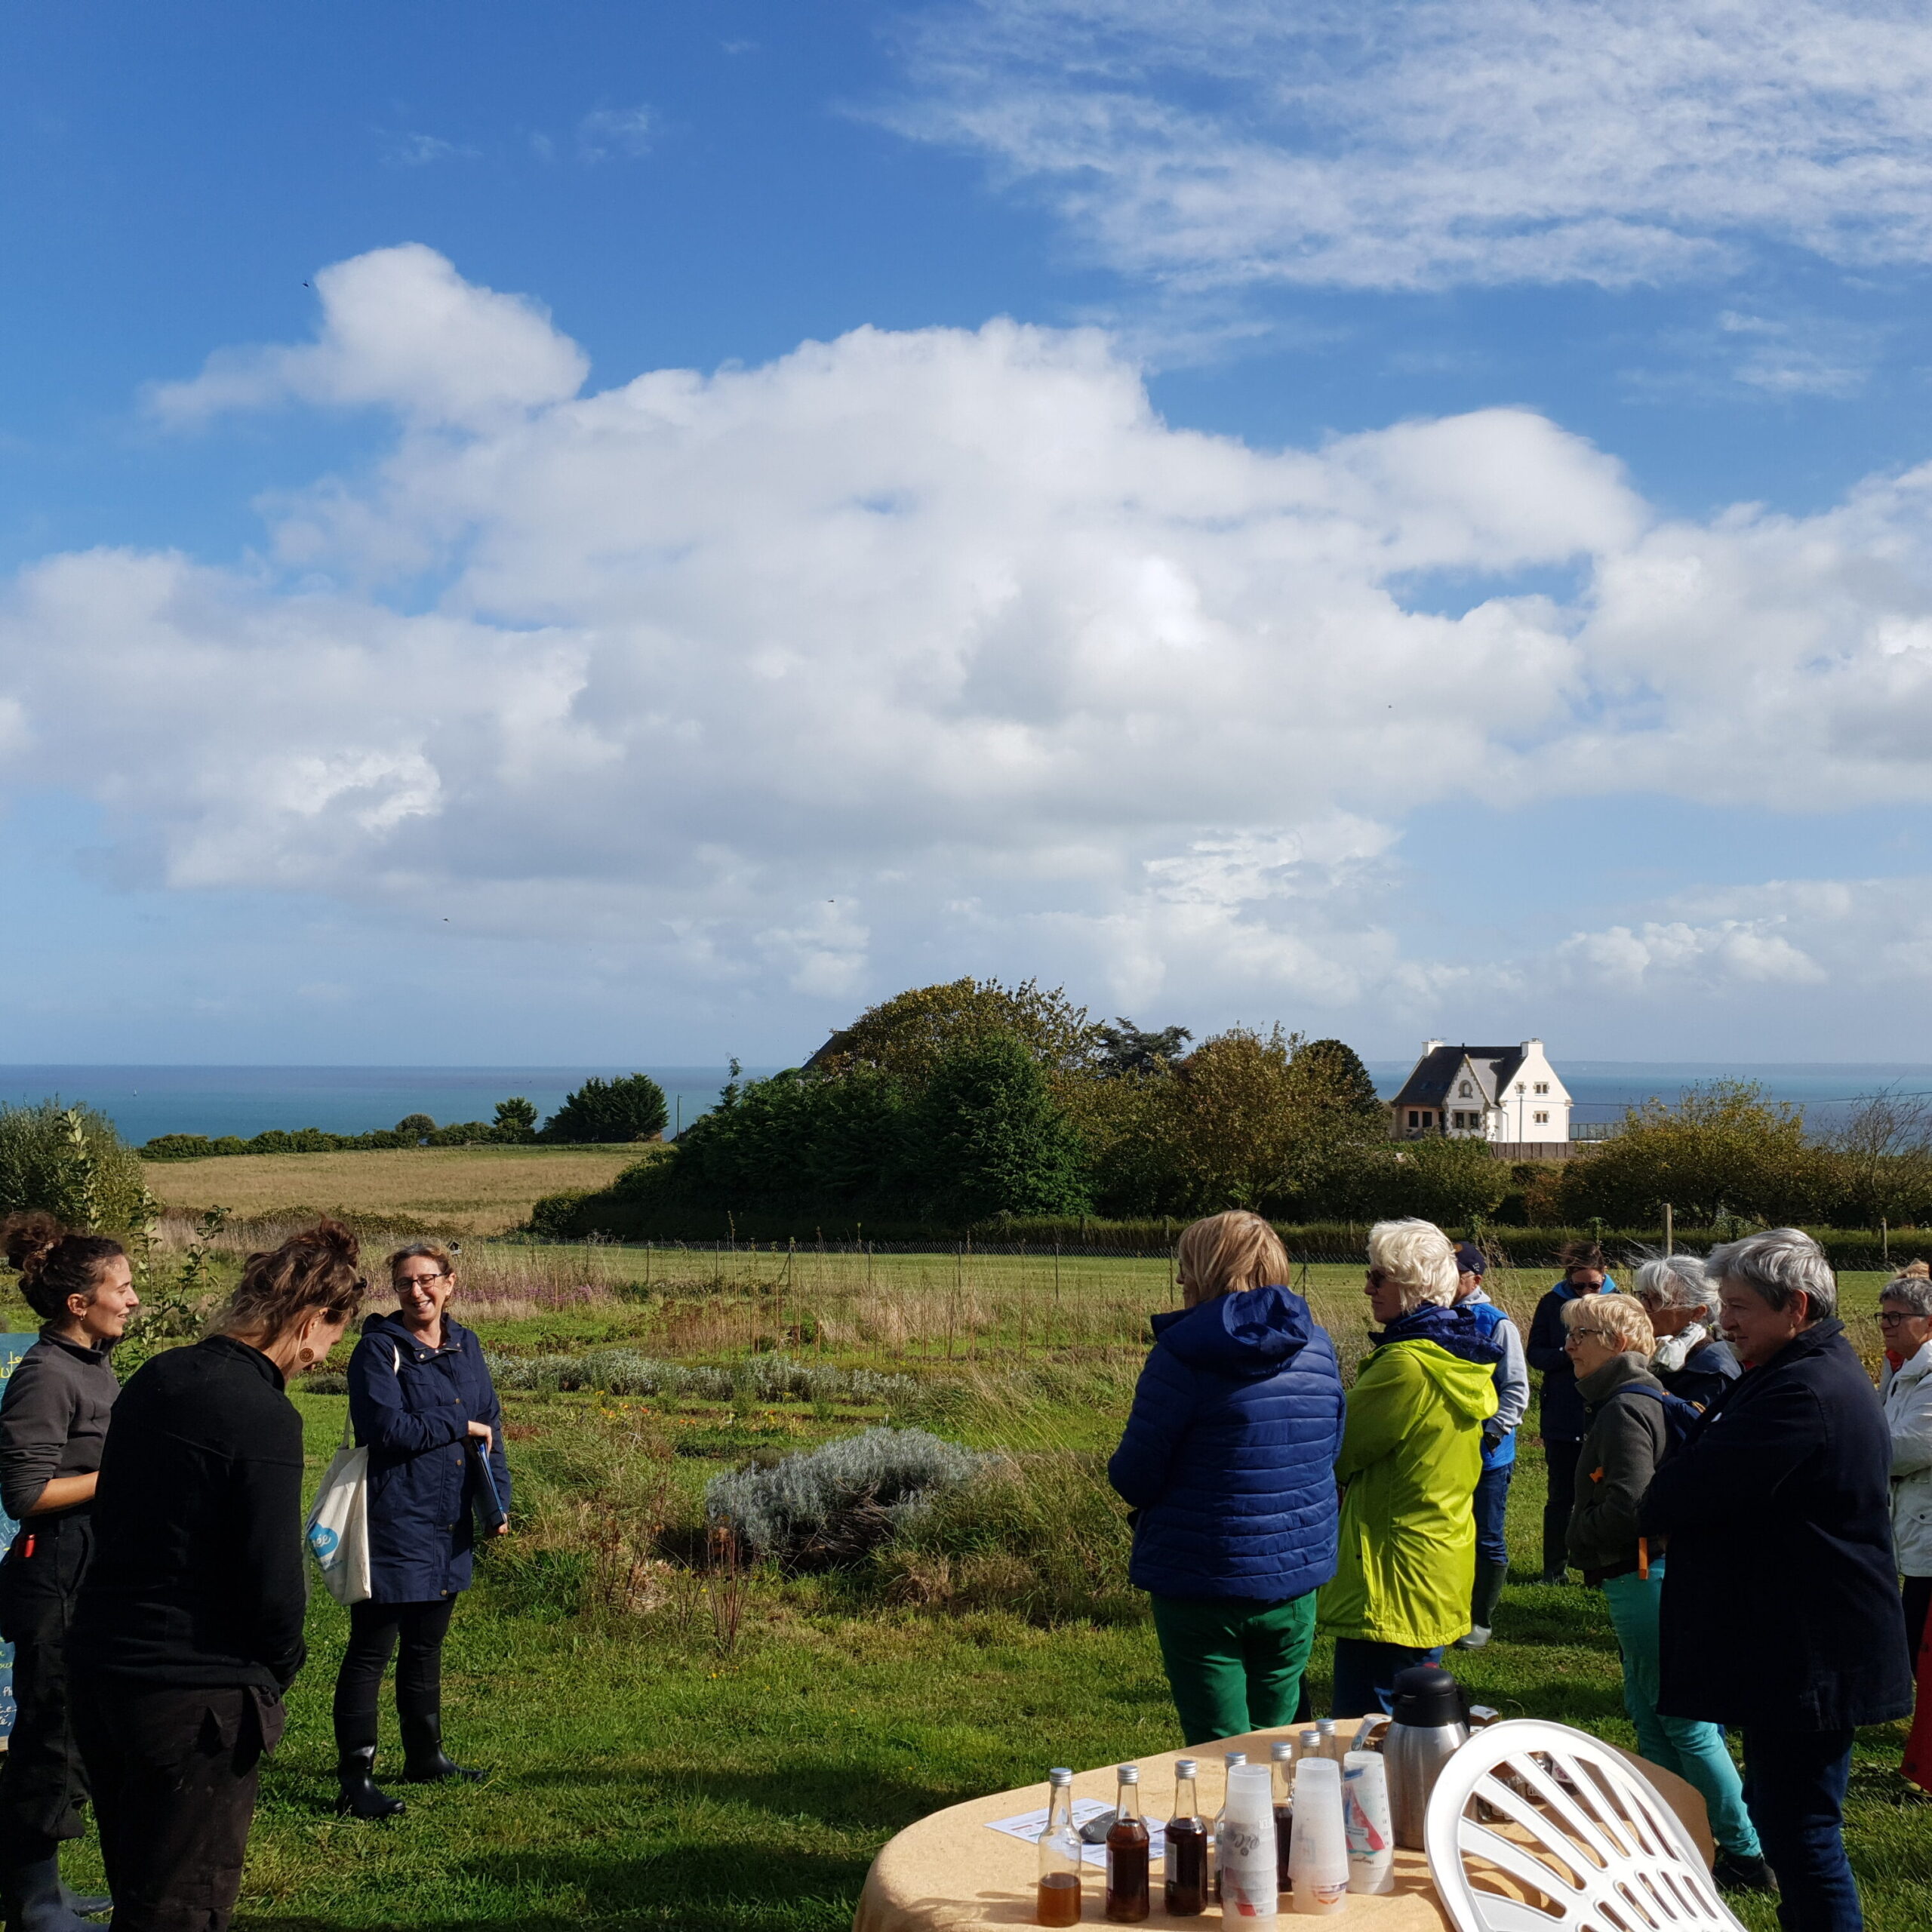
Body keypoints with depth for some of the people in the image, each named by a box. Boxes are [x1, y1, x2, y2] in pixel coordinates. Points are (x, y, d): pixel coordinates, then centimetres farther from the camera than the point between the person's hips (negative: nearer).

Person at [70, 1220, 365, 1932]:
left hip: (99, 1667, 8)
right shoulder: (264, 1417, -20)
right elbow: (274, 1585, -21)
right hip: (197, 1697, -8)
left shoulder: (155, 1379, 5)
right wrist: (280, 1667, 0)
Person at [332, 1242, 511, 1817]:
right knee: (371, 1652, -1)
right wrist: (460, 1426, -11)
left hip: (448, 1527, 7)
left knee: (426, 1647, 19)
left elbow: (490, 1425, 13)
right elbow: (387, 1427, -20)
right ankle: (355, 1779, 3)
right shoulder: (380, 1349, -10)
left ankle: (425, 1757, 32)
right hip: (394, 1525, -7)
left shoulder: (465, 1347, 10)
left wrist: (499, 1501, 5)